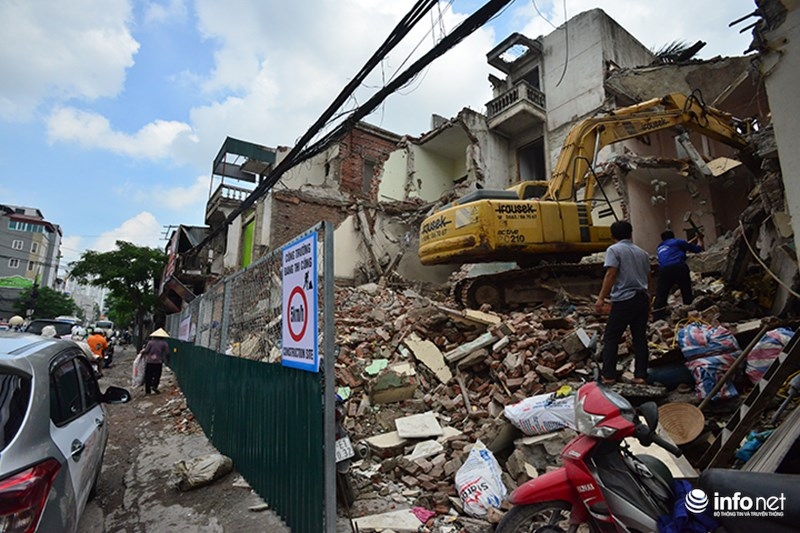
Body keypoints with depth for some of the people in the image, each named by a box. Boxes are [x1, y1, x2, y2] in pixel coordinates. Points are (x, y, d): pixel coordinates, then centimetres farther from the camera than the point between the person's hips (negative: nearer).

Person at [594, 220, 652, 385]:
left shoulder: (614, 250, -4)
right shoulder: (642, 252, 17)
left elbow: (611, 274, -15)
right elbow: (648, 277, 21)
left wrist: (601, 298, -15)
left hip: (624, 299, -6)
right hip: (642, 298, 7)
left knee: (611, 338, 0)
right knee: (640, 337, 11)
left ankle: (608, 376, 1)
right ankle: (640, 375, 12)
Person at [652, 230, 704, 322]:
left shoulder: (660, 247, 33)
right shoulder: (677, 242, 21)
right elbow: (697, 249, 29)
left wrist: (695, 239, 59)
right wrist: (699, 239, 49)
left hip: (664, 270, 2)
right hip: (679, 268, -1)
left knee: (660, 297, -3)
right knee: (687, 293, 16)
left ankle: (657, 320, -13)